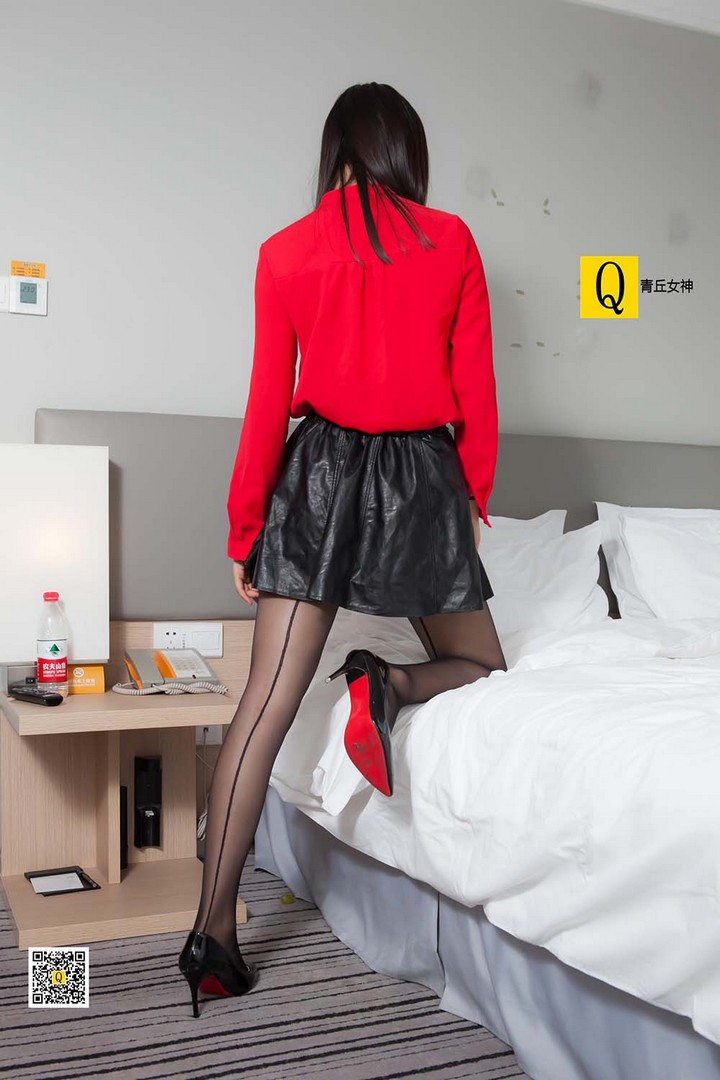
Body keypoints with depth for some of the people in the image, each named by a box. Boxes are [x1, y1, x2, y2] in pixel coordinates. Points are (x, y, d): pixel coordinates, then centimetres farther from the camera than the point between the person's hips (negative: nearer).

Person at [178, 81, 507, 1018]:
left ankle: (213, 933, 0)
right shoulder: (452, 242, 2)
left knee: (267, 703, 1)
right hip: (422, 477, -1)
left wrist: (243, 529, 8)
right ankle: (389, 685, -16)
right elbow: (477, 394, 2)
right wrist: (475, 500, 16)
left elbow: (267, 405, 1)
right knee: (480, 665, 19)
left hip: (319, 473, 2)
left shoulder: (285, 252, 3)